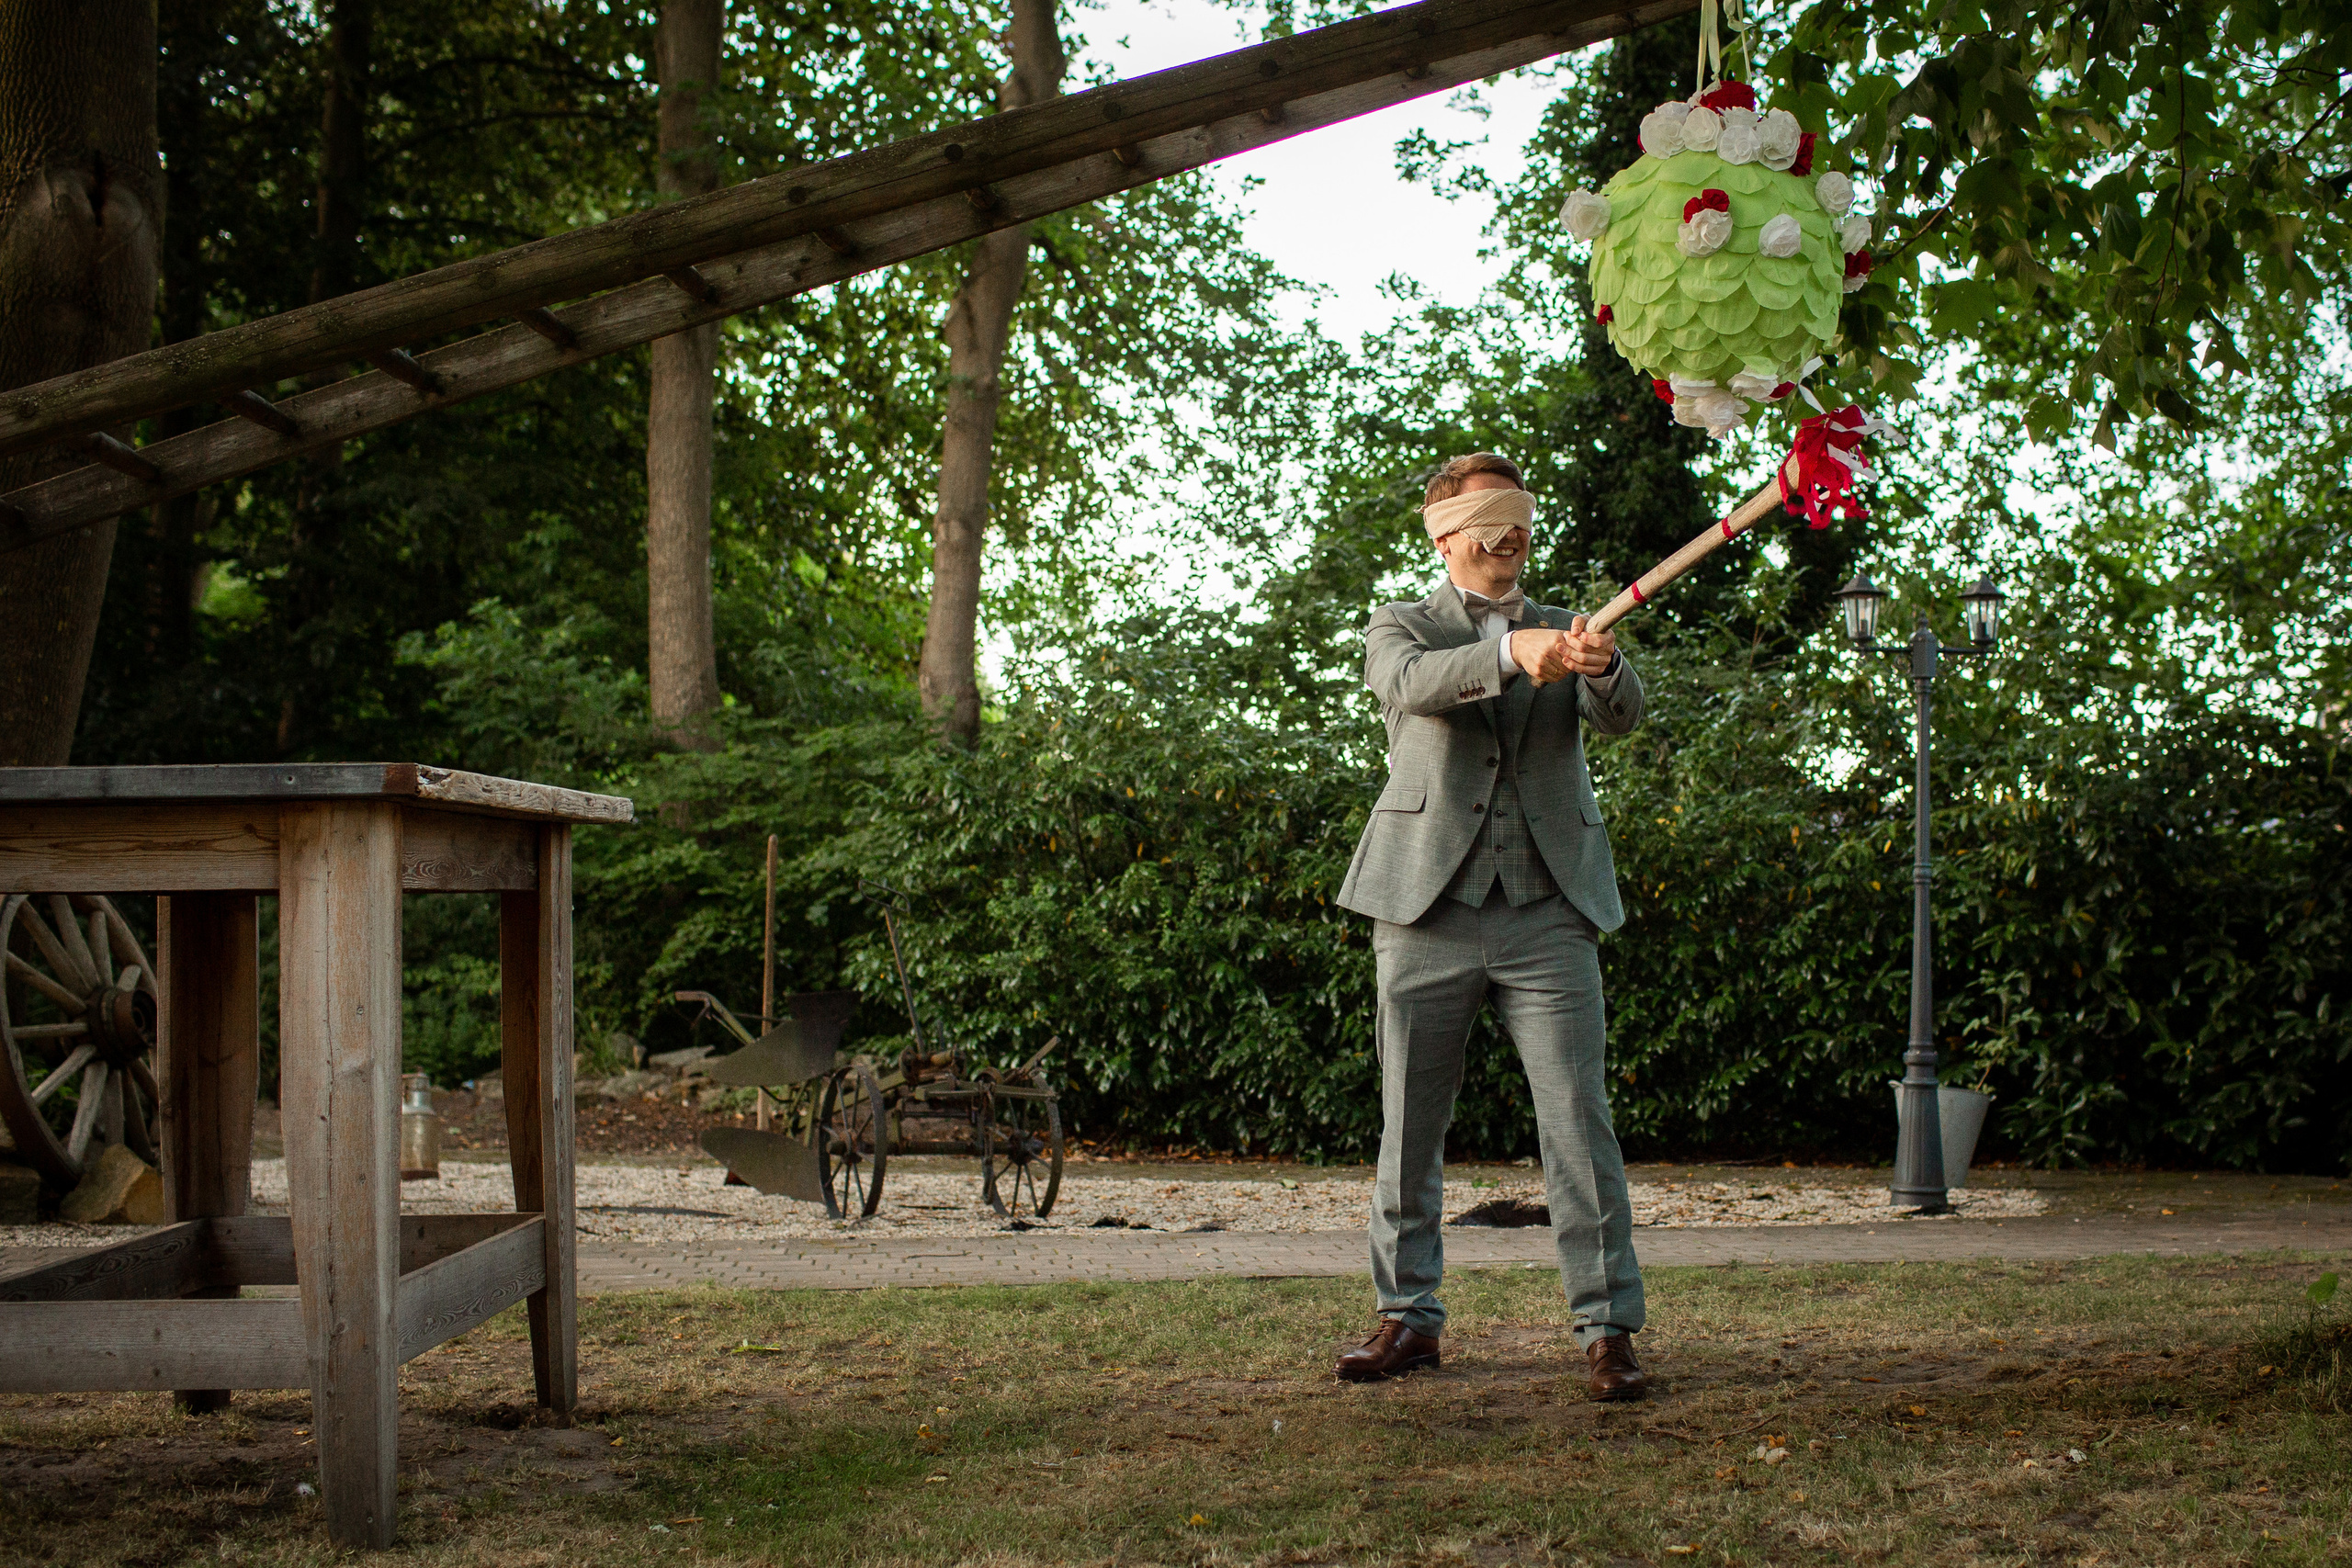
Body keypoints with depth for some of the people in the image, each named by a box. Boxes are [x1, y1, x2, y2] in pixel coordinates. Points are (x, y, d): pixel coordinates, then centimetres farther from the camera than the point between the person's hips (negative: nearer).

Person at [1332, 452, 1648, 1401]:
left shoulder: (1565, 632, 16)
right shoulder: (1400, 630, 10)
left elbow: (1621, 714, -4)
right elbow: (1410, 683, -15)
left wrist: (1601, 666, -29)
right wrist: (1512, 652, -33)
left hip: (1549, 913, 1)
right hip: (1427, 910, -1)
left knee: (1578, 1119, -6)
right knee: (1410, 1125, 5)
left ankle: (1606, 1327, -2)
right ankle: (1410, 1316, 17)